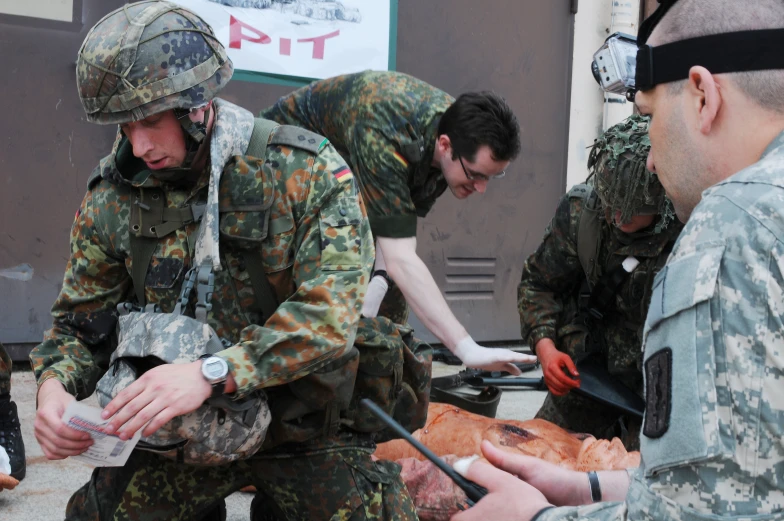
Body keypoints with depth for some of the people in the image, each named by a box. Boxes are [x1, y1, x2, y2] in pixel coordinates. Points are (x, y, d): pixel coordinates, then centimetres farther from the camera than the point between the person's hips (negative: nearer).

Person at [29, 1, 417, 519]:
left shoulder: (307, 171, -15)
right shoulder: (114, 195, -3)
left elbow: (330, 312, -25)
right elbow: (80, 321, 6)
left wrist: (211, 373, -35)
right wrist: (55, 383, -16)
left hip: (303, 430, -2)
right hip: (178, 429, 3)